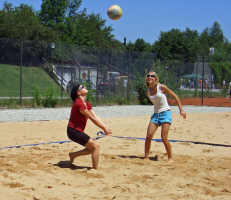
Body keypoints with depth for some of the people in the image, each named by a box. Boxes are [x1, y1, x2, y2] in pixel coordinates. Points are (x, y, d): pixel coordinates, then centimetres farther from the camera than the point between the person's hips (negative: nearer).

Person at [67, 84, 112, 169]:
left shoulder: (87, 104, 13)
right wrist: (104, 128, -13)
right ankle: (95, 169, -6)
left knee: (92, 148, 14)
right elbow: (92, 118, -17)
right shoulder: (79, 103, -18)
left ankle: (73, 155, 25)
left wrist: (105, 127, -5)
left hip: (78, 131, 9)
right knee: (96, 146, -11)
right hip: (73, 131, -9)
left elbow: (95, 117, 7)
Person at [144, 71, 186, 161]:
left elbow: (175, 96, -3)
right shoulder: (147, 92, 5)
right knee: (148, 136, -8)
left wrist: (181, 110, -6)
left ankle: (170, 158, 2)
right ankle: (146, 157, 4)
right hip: (155, 114, 5)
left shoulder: (162, 87, -10)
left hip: (165, 113, -5)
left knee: (164, 138, -13)